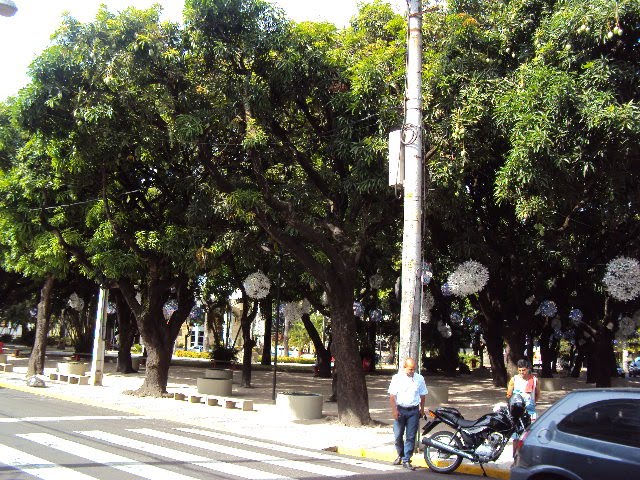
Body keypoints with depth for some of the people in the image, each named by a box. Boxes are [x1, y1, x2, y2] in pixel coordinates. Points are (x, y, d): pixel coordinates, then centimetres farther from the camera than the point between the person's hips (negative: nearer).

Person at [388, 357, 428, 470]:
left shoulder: (419, 378, 3)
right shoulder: (397, 378, -3)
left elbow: (423, 395, 13)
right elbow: (392, 395, -4)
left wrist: (422, 409, 14)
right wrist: (394, 410, -10)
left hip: (413, 411, 1)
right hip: (400, 410, -1)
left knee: (410, 437, 0)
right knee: (398, 435, 6)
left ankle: (406, 460, 8)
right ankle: (400, 455, 28)